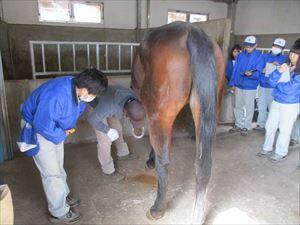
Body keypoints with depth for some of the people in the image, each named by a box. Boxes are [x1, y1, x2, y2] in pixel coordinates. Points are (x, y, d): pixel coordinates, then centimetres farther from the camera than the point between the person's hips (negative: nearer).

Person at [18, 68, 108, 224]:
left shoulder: (78, 88, -15)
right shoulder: (55, 97, -41)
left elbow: (76, 110, 4)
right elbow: (43, 126, -32)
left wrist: (69, 127, -8)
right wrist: (62, 135, -18)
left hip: (55, 127, 8)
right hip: (38, 129, -7)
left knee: (58, 166, 21)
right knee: (51, 173, 0)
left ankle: (63, 196, 41)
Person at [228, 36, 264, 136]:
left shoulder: (259, 57, -8)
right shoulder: (241, 55, 3)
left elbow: (258, 72, -15)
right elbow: (235, 69, 7)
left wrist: (251, 74, -36)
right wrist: (232, 83, 5)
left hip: (250, 87, -4)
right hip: (238, 85, 4)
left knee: (249, 108, 7)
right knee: (238, 106, 14)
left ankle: (246, 127, 22)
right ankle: (238, 125, 29)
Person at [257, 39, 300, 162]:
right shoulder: (286, 66, 1)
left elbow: (290, 88, -19)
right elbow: (271, 81, -5)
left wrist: (277, 83, -4)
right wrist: (279, 71, -21)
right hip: (276, 101, 5)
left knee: (284, 130, 8)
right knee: (270, 126, 14)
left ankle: (280, 153, 26)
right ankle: (267, 148, 32)